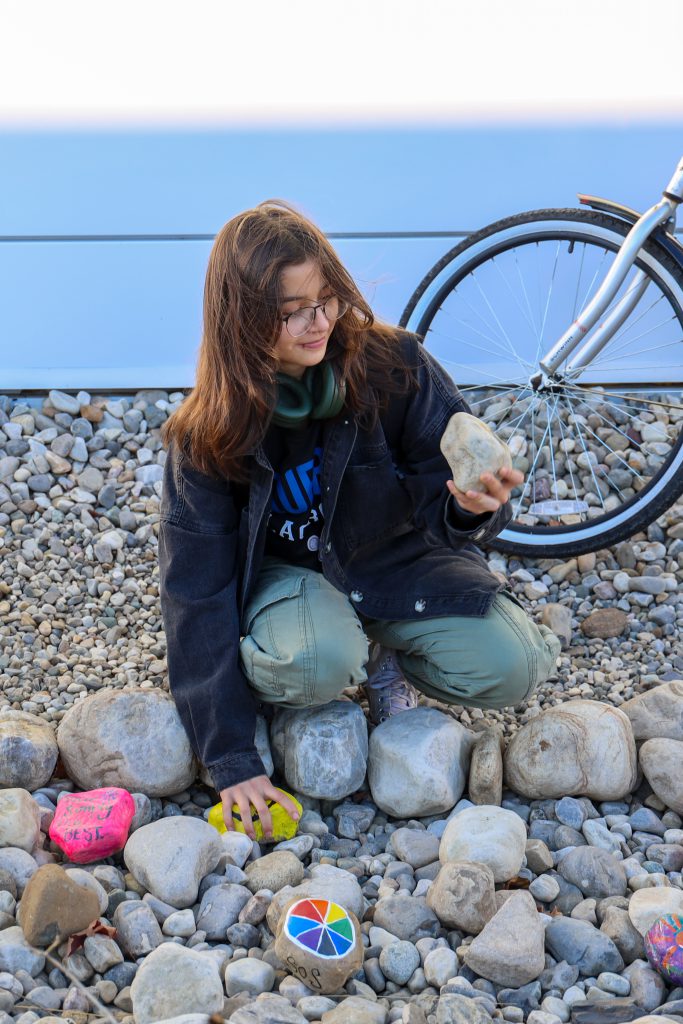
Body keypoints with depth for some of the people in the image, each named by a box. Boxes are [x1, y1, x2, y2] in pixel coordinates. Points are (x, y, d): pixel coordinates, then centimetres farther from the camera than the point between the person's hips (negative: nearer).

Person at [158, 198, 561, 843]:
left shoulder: (393, 366, -18)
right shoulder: (206, 435, -18)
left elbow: (443, 505, -13)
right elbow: (198, 592, -18)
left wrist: (472, 508, -41)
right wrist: (231, 758, -23)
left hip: (395, 557, 2)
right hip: (288, 571, -1)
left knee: (512, 668, -21)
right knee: (309, 665, -36)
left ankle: (383, 657, 8)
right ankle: (363, 655, 1)